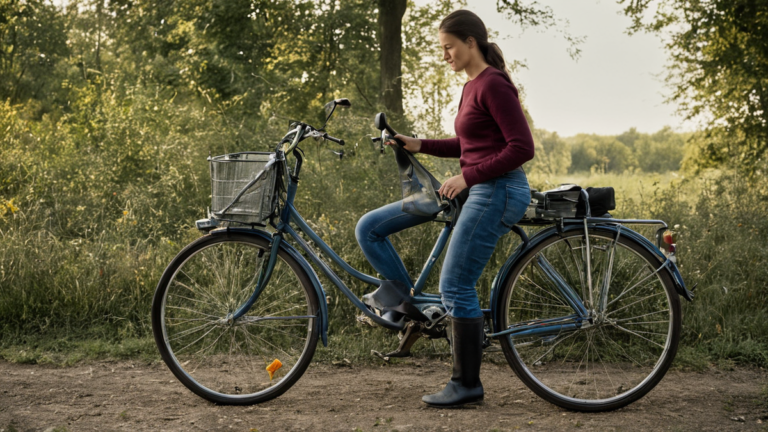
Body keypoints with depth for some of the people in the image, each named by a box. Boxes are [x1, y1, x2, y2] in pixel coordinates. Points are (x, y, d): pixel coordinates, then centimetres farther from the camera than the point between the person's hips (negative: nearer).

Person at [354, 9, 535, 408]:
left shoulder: (493, 85, -14)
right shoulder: (472, 87, 14)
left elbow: (522, 148, -20)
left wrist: (468, 176, -20)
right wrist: (420, 146, 12)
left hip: (497, 191, -10)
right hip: (472, 189, 10)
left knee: (456, 286, -7)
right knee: (369, 228, 3)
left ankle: (467, 384, 7)